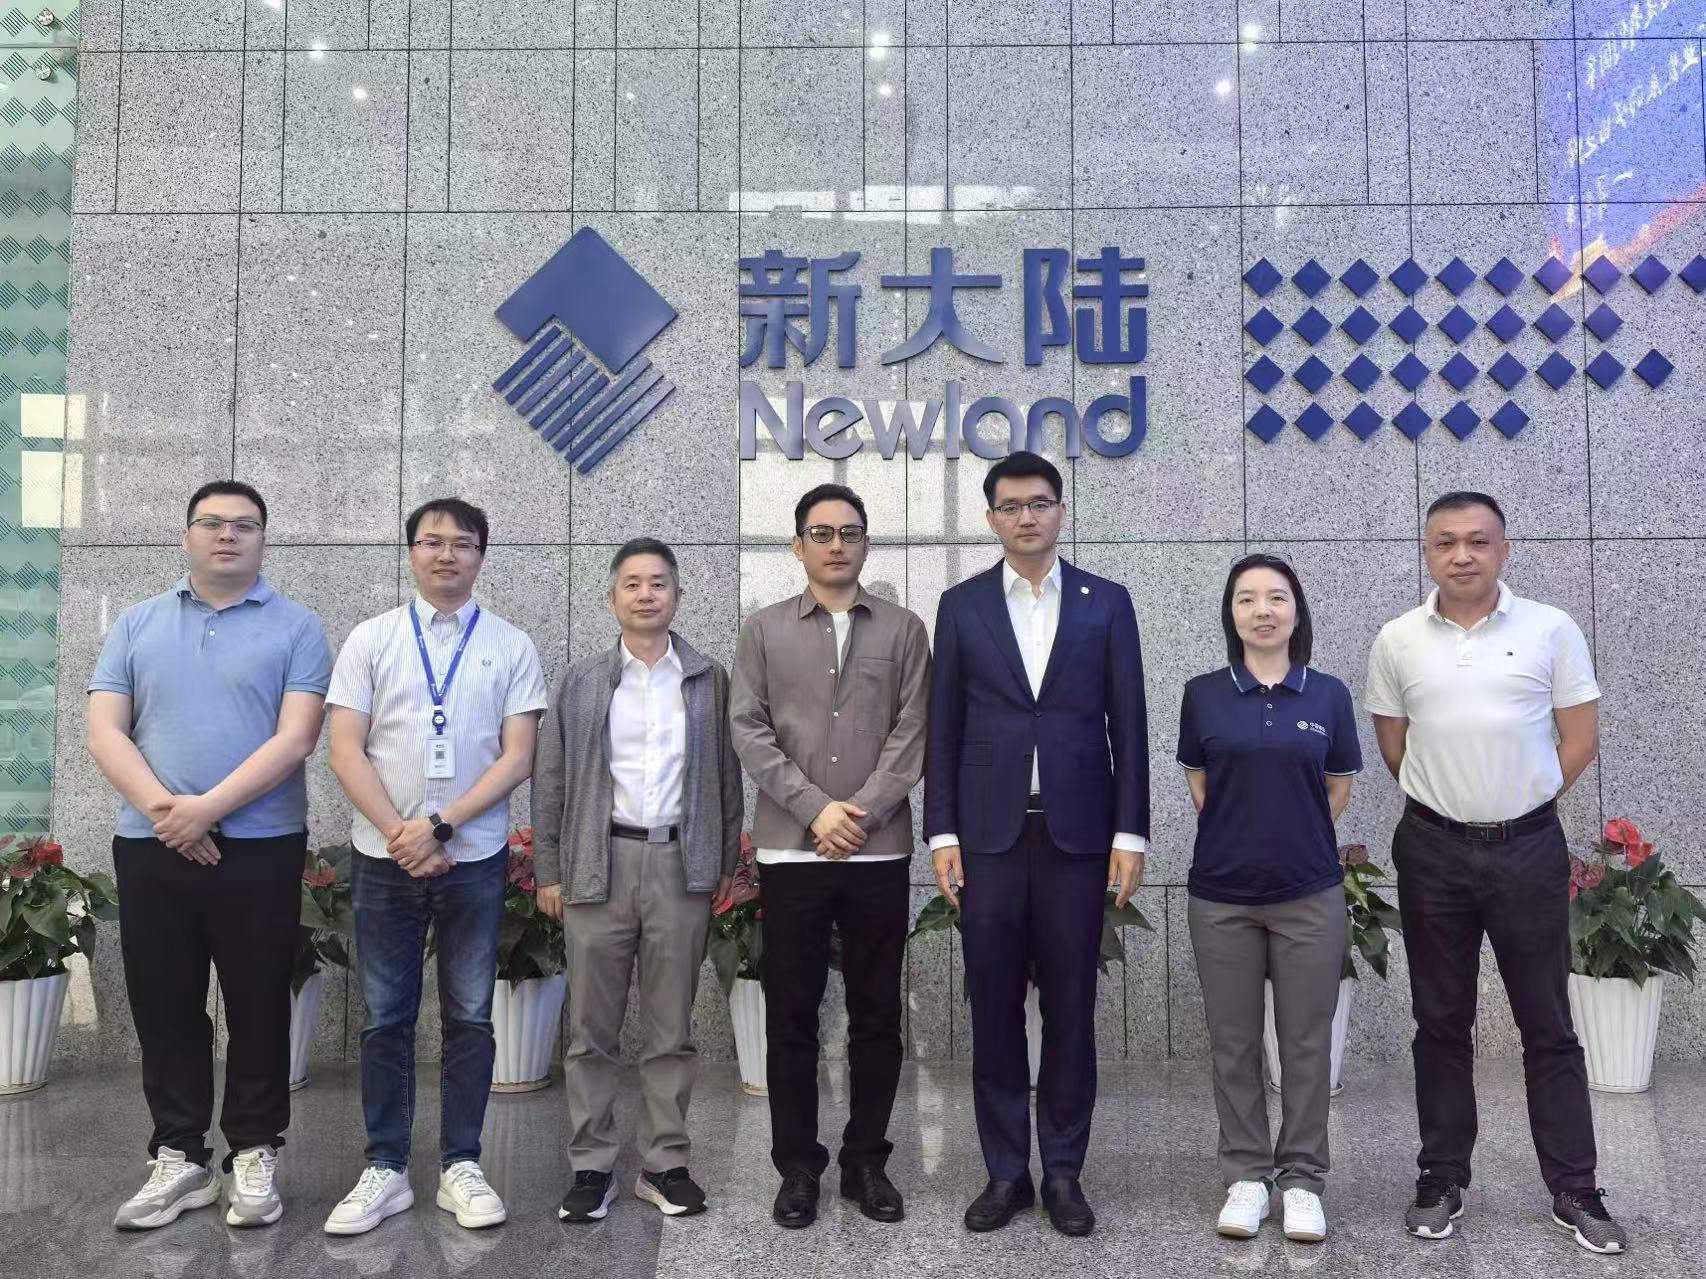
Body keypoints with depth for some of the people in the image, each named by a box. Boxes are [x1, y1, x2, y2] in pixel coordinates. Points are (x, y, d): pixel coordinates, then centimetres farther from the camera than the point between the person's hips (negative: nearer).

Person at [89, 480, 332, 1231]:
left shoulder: (296, 628, 1)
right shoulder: (137, 625, 10)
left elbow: (296, 738, -9)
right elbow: (104, 731, 2)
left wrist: (209, 806, -17)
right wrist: (163, 809, -13)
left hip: (260, 847, -2)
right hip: (151, 846, 3)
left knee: (258, 1006, 5)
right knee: (164, 1006, 9)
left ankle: (253, 1154, 19)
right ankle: (178, 1155, 23)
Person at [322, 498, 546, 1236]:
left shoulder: (511, 646, 2)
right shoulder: (370, 640, 3)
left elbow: (517, 758, -4)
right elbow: (345, 751, -2)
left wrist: (440, 825, -13)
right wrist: (401, 836, -11)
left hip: (474, 858, 0)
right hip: (384, 856, 0)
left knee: (469, 1017, 7)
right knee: (386, 1019, 8)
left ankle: (461, 1166, 19)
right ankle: (385, 1170, 19)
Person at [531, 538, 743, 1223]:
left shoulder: (709, 680, 6)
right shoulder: (581, 682, 6)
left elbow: (726, 776, 8)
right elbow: (551, 780, 6)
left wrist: (724, 862, 5)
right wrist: (548, 871, 2)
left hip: (681, 864, 0)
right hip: (599, 864, 0)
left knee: (671, 1029, 8)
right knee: (592, 1029, 6)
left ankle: (665, 1162, 19)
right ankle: (591, 1165, 17)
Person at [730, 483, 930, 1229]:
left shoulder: (903, 630, 7)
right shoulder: (764, 631, 7)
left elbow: (911, 735, 0)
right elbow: (748, 731, -1)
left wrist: (862, 812, -12)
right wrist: (815, 808, -11)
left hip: (880, 851, 1)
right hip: (791, 850, 0)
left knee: (876, 1016, 8)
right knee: (791, 1016, 6)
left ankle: (866, 1162, 22)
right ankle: (797, 1166, 19)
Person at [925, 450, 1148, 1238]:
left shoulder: (1107, 602, 4)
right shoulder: (961, 605, 6)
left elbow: (1127, 724, 3)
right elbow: (944, 728, 5)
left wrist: (1130, 832, -3)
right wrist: (941, 833, -1)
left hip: (1076, 831, 0)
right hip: (990, 832, 1)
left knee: (1070, 1009, 6)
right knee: (995, 1009, 7)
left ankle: (1063, 1172, 20)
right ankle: (1006, 1172, 19)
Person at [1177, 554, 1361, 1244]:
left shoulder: (1328, 695, 1)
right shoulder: (1203, 694, 0)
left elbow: (1338, 788, 9)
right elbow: (1199, 785, 9)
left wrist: (1297, 843, 8)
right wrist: (1239, 839, 5)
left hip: (1309, 894, 0)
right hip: (1222, 894, 0)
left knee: (1306, 1043, 7)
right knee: (1234, 1044, 8)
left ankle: (1302, 1179, 21)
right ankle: (1245, 1175, 21)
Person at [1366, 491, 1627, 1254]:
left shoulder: (1551, 630, -3)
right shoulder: (1397, 642, 1)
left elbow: (1580, 737, 0)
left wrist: (1518, 800, 1)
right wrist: (1449, 799, 8)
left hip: (1528, 847, -1)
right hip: (1433, 850, 1)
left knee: (1548, 1024, 6)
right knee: (1441, 1020, 10)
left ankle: (1574, 1190, 19)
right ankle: (1443, 1178, 22)